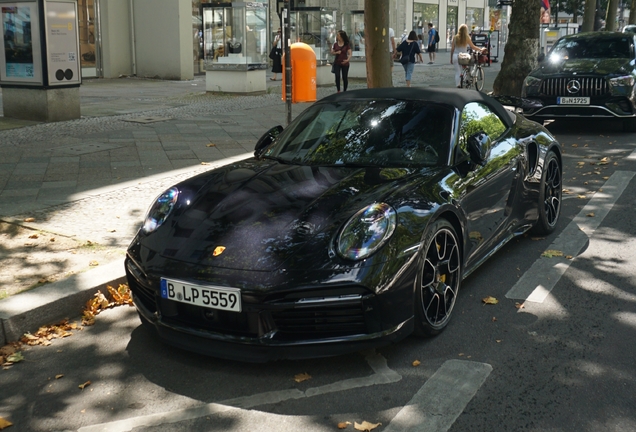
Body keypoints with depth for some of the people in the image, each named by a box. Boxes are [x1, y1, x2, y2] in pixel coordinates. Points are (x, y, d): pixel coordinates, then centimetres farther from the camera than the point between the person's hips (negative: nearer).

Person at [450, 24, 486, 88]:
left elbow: (452, 49, 4)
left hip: (455, 56, 2)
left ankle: (458, 85, -1)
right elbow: (473, 47, 3)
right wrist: (481, 49, 18)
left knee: (457, 72, 4)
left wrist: (451, 58, 13)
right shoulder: (467, 38, -3)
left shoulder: (455, 37, 2)